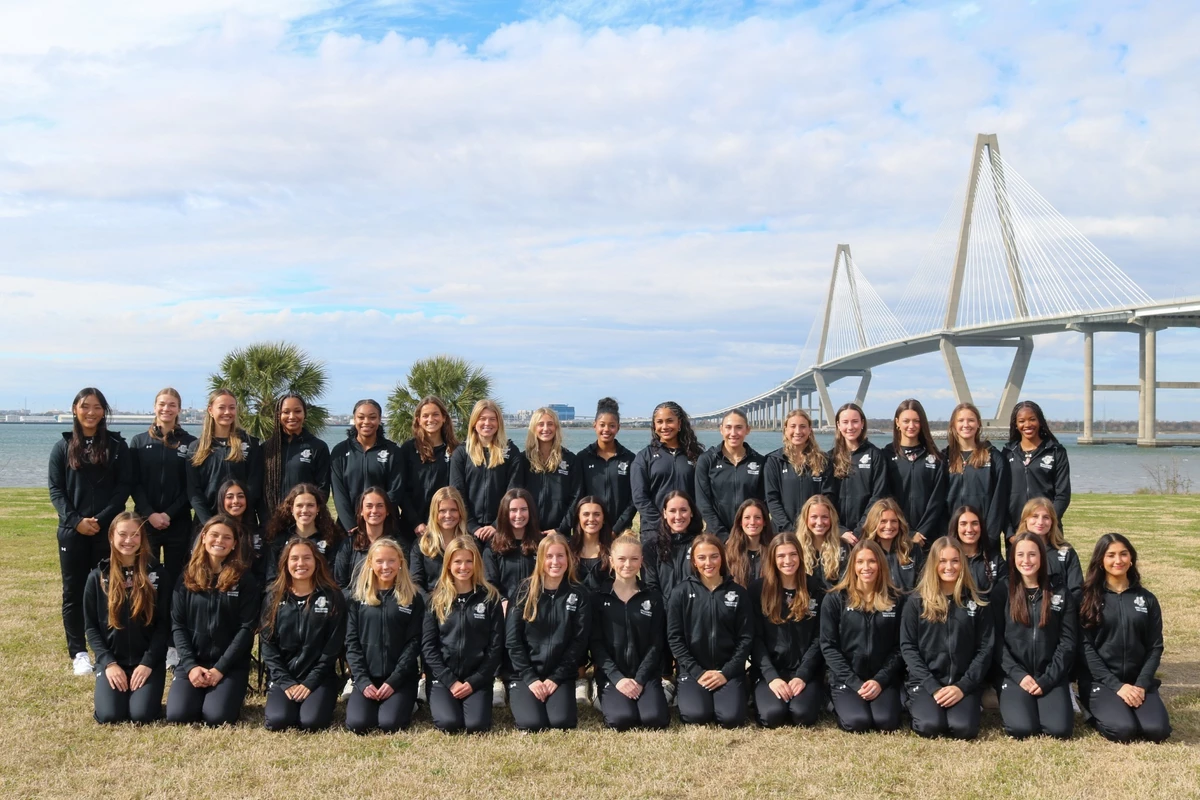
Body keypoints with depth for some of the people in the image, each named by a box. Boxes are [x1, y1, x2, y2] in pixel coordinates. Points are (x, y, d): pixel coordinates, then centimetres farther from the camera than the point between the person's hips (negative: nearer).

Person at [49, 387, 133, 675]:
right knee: (74, 592, 5)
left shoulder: (117, 446, 4)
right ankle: (78, 653, 13)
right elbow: (56, 490, 2)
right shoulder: (63, 447, 6)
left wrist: (102, 520, -12)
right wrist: (76, 521, -12)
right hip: (72, 532, 1)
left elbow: (124, 487, 0)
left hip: (109, 530, -1)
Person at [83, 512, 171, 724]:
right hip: (111, 660, 1)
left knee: (142, 714, -21)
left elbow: (164, 624, -1)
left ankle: (140, 692, 14)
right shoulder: (98, 577, 4)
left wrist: (148, 662, -11)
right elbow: (91, 626, 4)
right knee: (109, 715, -20)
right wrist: (108, 662, -8)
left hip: (148, 660, -1)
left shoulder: (158, 574, 0)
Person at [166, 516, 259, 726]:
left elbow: (247, 628, -6)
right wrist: (190, 665, -9)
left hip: (230, 664, -2)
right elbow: (177, 625, 3)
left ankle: (233, 693, 11)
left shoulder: (244, 579, 0)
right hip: (192, 661, 2)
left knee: (216, 717, -23)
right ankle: (203, 694, 13)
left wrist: (220, 668, -13)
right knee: (177, 715, -20)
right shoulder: (188, 576, 6)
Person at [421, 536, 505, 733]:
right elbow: (428, 646, -1)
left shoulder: (490, 597, 2)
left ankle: (472, 700, 11)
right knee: (449, 724, -23)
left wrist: (474, 681, -9)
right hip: (443, 677, 0)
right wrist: (450, 681, -10)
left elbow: (496, 646, 0)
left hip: (477, 678, 0)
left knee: (477, 725, -23)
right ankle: (440, 701, 11)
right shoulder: (436, 599, 3)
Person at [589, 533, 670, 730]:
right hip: (611, 675, -1)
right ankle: (609, 700, 6)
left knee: (655, 719, -25)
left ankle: (644, 697, 8)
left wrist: (640, 679, -11)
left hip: (646, 675, 1)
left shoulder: (653, 598, 6)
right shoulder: (598, 597, 2)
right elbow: (596, 644, -2)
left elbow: (656, 644, 2)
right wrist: (617, 678, -14)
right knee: (622, 719, -28)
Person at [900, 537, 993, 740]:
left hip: (963, 683, 1)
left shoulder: (976, 602, 6)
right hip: (926, 681, -1)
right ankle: (918, 705, 8)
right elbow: (908, 647, -1)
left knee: (964, 728, -26)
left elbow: (985, 649, 3)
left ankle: (960, 705, 9)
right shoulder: (916, 602, 3)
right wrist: (933, 687, -11)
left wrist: (963, 686, -10)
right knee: (930, 726, -27)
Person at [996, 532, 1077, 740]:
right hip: (1015, 676, -1)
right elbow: (997, 641, 0)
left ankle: (1044, 703, 11)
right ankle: (1015, 703, 10)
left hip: (1051, 677, 1)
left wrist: (1047, 680, -9)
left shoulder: (1061, 595, 6)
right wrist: (1019, 675, -12)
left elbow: (1068, 643, 2)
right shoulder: (1003, 594, 3)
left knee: (1059, 728, -22)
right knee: (1021, 728, -24)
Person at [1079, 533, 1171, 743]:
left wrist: (1141, 685, -9)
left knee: (1157, 730, -22)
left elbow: (1155, 647, 5)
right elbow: (1086, 647, -7)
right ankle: (1098, 713, 6)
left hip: (1138, 680, 3)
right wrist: (1117, 686, -14)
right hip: (1100, 680, -3)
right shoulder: (1089, 598, -2)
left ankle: (1125, 709, 10)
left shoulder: (1147, 599, 8)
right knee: (1124, 729, -27)